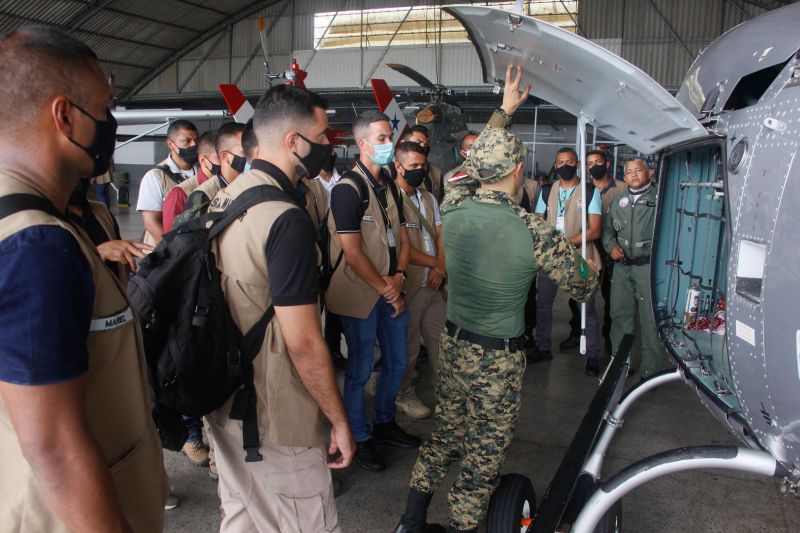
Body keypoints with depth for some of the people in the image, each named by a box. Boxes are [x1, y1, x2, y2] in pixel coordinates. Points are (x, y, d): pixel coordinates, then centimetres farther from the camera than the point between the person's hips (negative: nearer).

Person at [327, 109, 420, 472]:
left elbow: (402, 237, 12)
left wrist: (399, 277, -4)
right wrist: (385, 288, -13)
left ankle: (385, 424, 38)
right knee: (360, 370, 5)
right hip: (360, 296, -8)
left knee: (397, 363, 18)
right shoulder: (347, 189, -14)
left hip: (391, 291, 8)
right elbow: (352, 253, -18)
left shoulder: (389, 186, 10)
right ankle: (360, 438, 24)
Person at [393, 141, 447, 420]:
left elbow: (441, 235, 11)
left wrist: (440, 267, -6)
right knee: (407, 344, 7)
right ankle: (404, 395, 24)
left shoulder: (429, 198, 13)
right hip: (409, 285, -6)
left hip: (434, 282, 6)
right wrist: (435, 263, -8)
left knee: (440, 339, 13)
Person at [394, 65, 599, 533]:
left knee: (446, 434, 23)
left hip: (453, 344, 6)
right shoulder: (535, 233, -21)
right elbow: (585, 287, -6)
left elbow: (478, 160, 13)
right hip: (499, 358, -5)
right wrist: (592, 267, 17)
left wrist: (505, 110, 21)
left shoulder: (453, 208, -8)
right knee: (485, 453, 13)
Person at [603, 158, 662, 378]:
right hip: (622, 267, 6)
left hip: (649, 267, -6)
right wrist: (611, 246, 5)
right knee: (620, 316, 13)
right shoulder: (619, 201, 14)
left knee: (650, 319, 0)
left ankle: (649, 370, 12)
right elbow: (607, 228, 23)